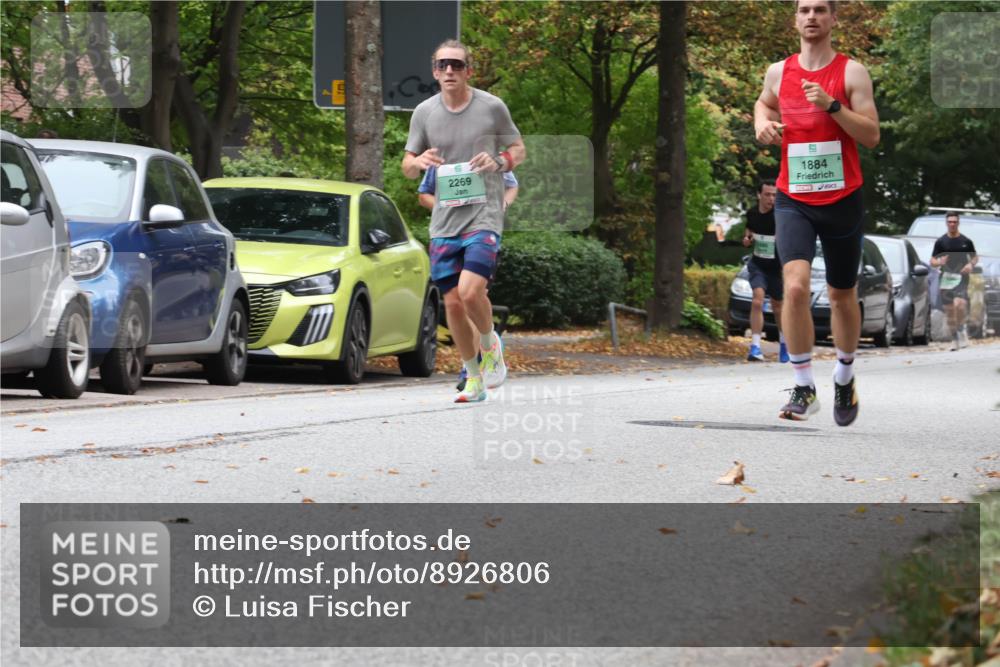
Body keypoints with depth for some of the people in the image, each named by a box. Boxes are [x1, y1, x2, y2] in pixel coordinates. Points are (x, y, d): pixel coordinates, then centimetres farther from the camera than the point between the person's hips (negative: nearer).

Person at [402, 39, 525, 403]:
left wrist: (497, 161, -12)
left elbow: (519, 150, 10)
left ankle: (490, 344, 9)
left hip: (484, 215, -4)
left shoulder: (492, 107, -2)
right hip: (444, 222, 4)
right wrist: (418, 162, -11)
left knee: (470, 291, -21)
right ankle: (474, 376, 20)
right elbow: (407, 168, 13)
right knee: (452, 303, 3)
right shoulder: (424, 112, 6)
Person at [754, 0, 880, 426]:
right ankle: (804, 389, -15)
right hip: (793, 200, 1)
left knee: (842, 295, 13)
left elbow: (872, 137, -10)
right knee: (795, 286, -21)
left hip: (843, 200, -1)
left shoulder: (851, 72, -5)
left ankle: (845, 378, 37)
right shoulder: (779, 72, 4)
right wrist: (762, 122, 5)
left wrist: (832, 105, -22)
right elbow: (764, 103, 28)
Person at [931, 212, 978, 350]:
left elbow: (975, 257, 16)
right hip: (946, 279, 2)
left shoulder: (966, 241, 5)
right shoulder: (940, 242, 6)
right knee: (950, 311, 4)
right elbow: (932, 261, 8)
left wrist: (971, 264, -6)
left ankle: (961, 330, -4)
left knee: (959, 304, -25)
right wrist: (939, 262, -15)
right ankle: (956, 340, 15)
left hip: (961, 278, -2)